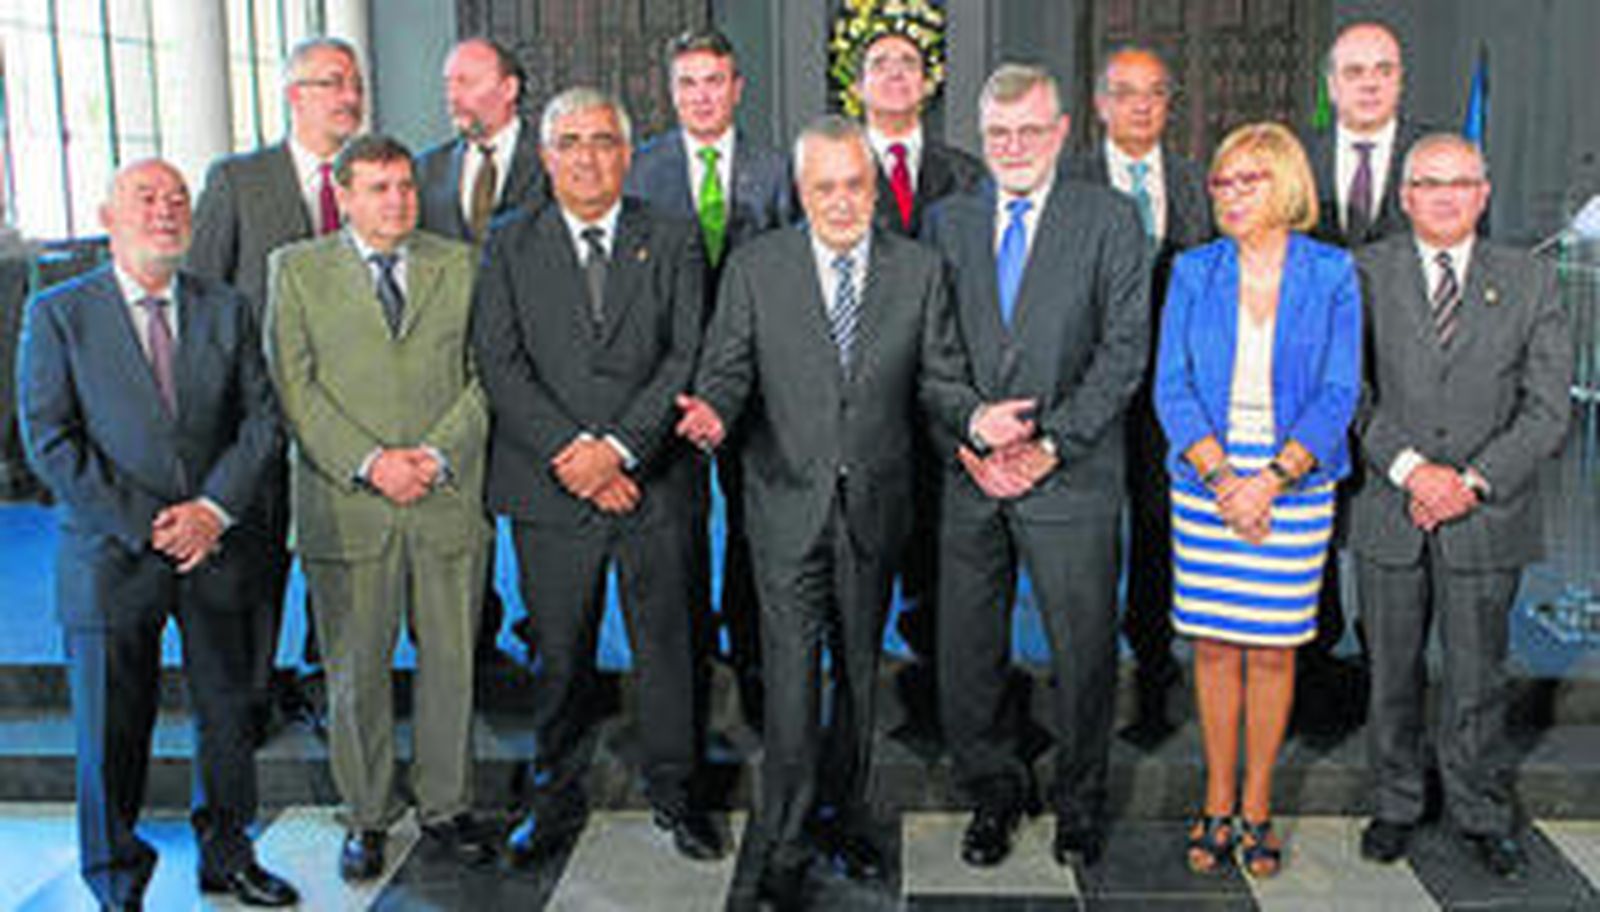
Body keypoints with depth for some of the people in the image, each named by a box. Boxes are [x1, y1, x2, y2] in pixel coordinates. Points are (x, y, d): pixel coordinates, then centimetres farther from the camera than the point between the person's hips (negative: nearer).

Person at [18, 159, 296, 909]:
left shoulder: (227, 310, 9)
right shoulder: (57, 315, 0)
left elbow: (261, 419, 4)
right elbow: (49, 439, -6)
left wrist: (214, 508, -11)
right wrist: (141, 527, -13)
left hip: (216, 550, 3)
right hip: (110, 559, -3)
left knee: (227, 714, 12)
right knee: (111, 732, 5)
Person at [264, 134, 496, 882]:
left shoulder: (459, 265, 10)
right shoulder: (296, 270, 5)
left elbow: (486, 374, 4)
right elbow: (294, 385, -3)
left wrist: (437, 453, -10)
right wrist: (368, 462, -14)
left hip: (448, 499, 2)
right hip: (346, 506, -1)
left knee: (451, 661, 8)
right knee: (355, 671, 6)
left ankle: (445, 804, 25)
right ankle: (366, 816, 22)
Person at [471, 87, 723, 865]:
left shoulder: (673, 241, 6)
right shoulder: (509, 247, 7)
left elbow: (688, 357, -3)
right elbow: (500, 366, -3)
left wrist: (620, 446, -14)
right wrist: (572, 452, -14)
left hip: (655, 485, 0)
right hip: (549, 488, 0)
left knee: (667, 646, 8)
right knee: (559, 654, 9)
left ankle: (674, 793, 25)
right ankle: (556, 797, 26)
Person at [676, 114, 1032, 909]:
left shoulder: (919, 270, 4)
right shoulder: (754, 269, -1)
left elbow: (937, 376, 5)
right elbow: (727, 368, -2)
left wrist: (973, 417, -16)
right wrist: (713, 411, -24)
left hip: (876, 504, 3)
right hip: (788, 502, -2)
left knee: (860, 671, 15)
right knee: (792, 679, -5)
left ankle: (844, 816, 33)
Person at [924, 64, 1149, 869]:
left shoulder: (1109, 221, 1)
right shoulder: (946, 222, 10)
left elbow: (1125, 348, -5)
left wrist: (1051, 444, -13)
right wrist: (966, 444, -7)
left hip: (1070, 476, -2)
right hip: (968, 476, 3)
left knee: (1084, 650, 6)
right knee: (965, 652, 8)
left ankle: (1079, 802, 26)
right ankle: (993, 793, 28)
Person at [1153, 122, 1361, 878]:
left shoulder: (1331, 274, 1)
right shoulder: (1194, 272, 4)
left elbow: (1339, 393, -4)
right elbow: (1172, 387, -2)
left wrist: (1272, 479, -16)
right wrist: (1222, 478, -14)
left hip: (1296, 484, -1)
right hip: (1204, 481, 1)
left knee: (1273, 649, 4)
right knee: (1213, 644, 6)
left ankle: (1256, 806, 19)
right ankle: (1217, 801, 20)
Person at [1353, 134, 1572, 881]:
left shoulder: (1529, 282, 4)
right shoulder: (1365, 275, 1)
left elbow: (1548, 410, -2)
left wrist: (1473, 481, -13)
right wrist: (1410, 468, -17)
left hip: (1487, 518, 0)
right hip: (1388, 517, 0)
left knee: (1477, 679, 10)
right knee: (1391, 675, 12)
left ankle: (1482, 816, 27)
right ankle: (1395, 805, 29)